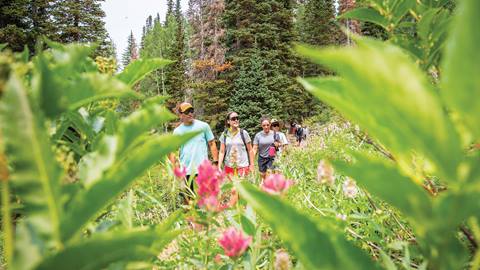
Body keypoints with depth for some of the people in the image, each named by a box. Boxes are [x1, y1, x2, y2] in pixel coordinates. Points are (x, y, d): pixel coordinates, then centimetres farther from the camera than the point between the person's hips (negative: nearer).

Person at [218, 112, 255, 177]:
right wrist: (219, 167, -4)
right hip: (229, 167, 2)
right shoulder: (224, 134, 3)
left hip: (243, 166, -2)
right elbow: (222, 152, 3)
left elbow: (250, 150, 3)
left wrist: (251, 165, 1)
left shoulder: (243, 133, -1)